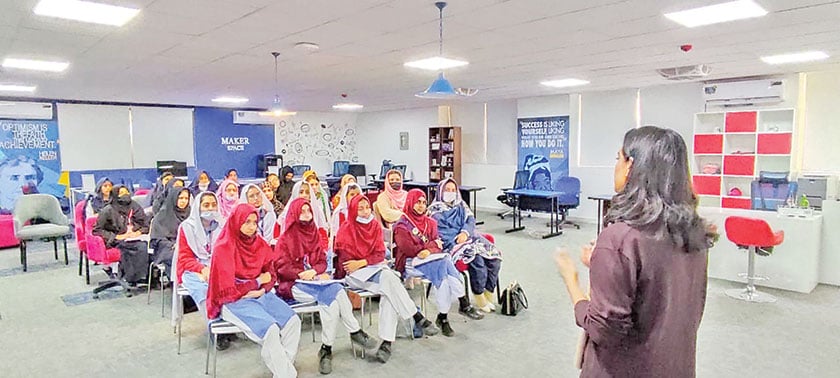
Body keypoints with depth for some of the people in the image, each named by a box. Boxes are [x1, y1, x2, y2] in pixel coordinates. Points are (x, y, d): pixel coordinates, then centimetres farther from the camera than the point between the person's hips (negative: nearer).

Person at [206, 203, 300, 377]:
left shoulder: (260, 244, 4)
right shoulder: (223, 249, -13)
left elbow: (270, 274, 11)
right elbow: (228, 291, -15)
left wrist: (262, 290, -11)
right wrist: (258, 282, -8)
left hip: (259, 295, 6)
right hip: (234, 301, -6)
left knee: (293, 321, -17)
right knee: (271, 329, -28)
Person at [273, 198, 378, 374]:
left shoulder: (314, 233, 15)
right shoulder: (286, 238, 0)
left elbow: (322, 261, 11)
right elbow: (282, 266, -6)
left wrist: (314, 271, -10)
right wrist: (302, 274, -19)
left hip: (315, 280, 4)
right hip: (294, 284, -4)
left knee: (331, 297, -29)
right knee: (333, 292, -30)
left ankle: (327, 348, -21)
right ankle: (355, 331, -19)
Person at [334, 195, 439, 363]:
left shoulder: (375, 226, 10)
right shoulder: (346, 230, -1)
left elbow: (380, 254, 2)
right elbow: (345, 260, -4)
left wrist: (362, 262, -13)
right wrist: (371, 261, -8)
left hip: (376, 268, 4)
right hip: (355, 274, -4)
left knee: (389, 292, -30)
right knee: (388, 279, -32)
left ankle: (387, 342, -32)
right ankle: (418, 318, -27)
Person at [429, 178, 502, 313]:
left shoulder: (461, 205, 24)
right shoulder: (435, 209, 9)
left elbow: (471, 220, 9)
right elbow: (440, 230, -4)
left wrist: (465, 233, -12)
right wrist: (458, 237, -17)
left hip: (468, 236, 6)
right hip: (450, 242, -6)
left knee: (494, 254, -19)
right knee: (476, 258, -31)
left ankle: (489, 294, -14)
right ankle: (479, 298, -20)